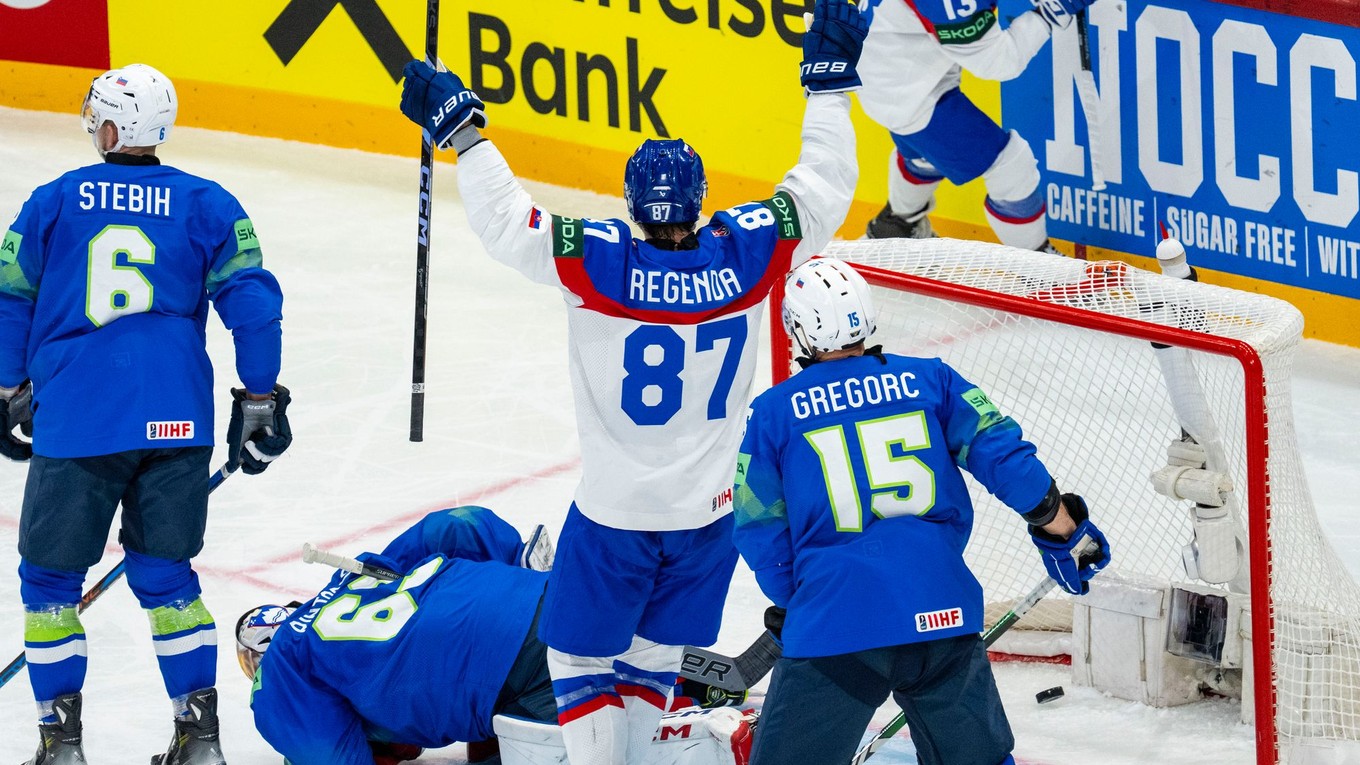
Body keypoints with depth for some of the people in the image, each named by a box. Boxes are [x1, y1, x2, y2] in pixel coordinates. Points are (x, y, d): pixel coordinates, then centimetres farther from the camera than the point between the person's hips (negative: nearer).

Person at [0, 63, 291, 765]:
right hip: (176, 421, 2)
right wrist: (259, 402, 6)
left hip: (75, 421, -2)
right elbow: (252, 300, -1)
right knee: (164, 575, 15)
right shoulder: (206, 205, 4)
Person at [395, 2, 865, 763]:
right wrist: (831, 80, 9)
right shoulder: (748, 254, -12)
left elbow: (505, 217, -17)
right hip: (710, 513, 3)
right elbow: (825, 188, -1)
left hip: (615, 515, -3)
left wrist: (461, 128, -6)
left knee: (583, 659, 11)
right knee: (655, 657, 19)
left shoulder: (595, 261, -20)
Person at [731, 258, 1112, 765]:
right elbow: (1000, 453, 3)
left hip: (833, 624, -2)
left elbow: (760, 532, 7)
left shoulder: (773, 413, 5)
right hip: (942, 615, 3)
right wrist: (1065, 529, 13)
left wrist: (793, 605, 22)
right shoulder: (928, 380, 9)